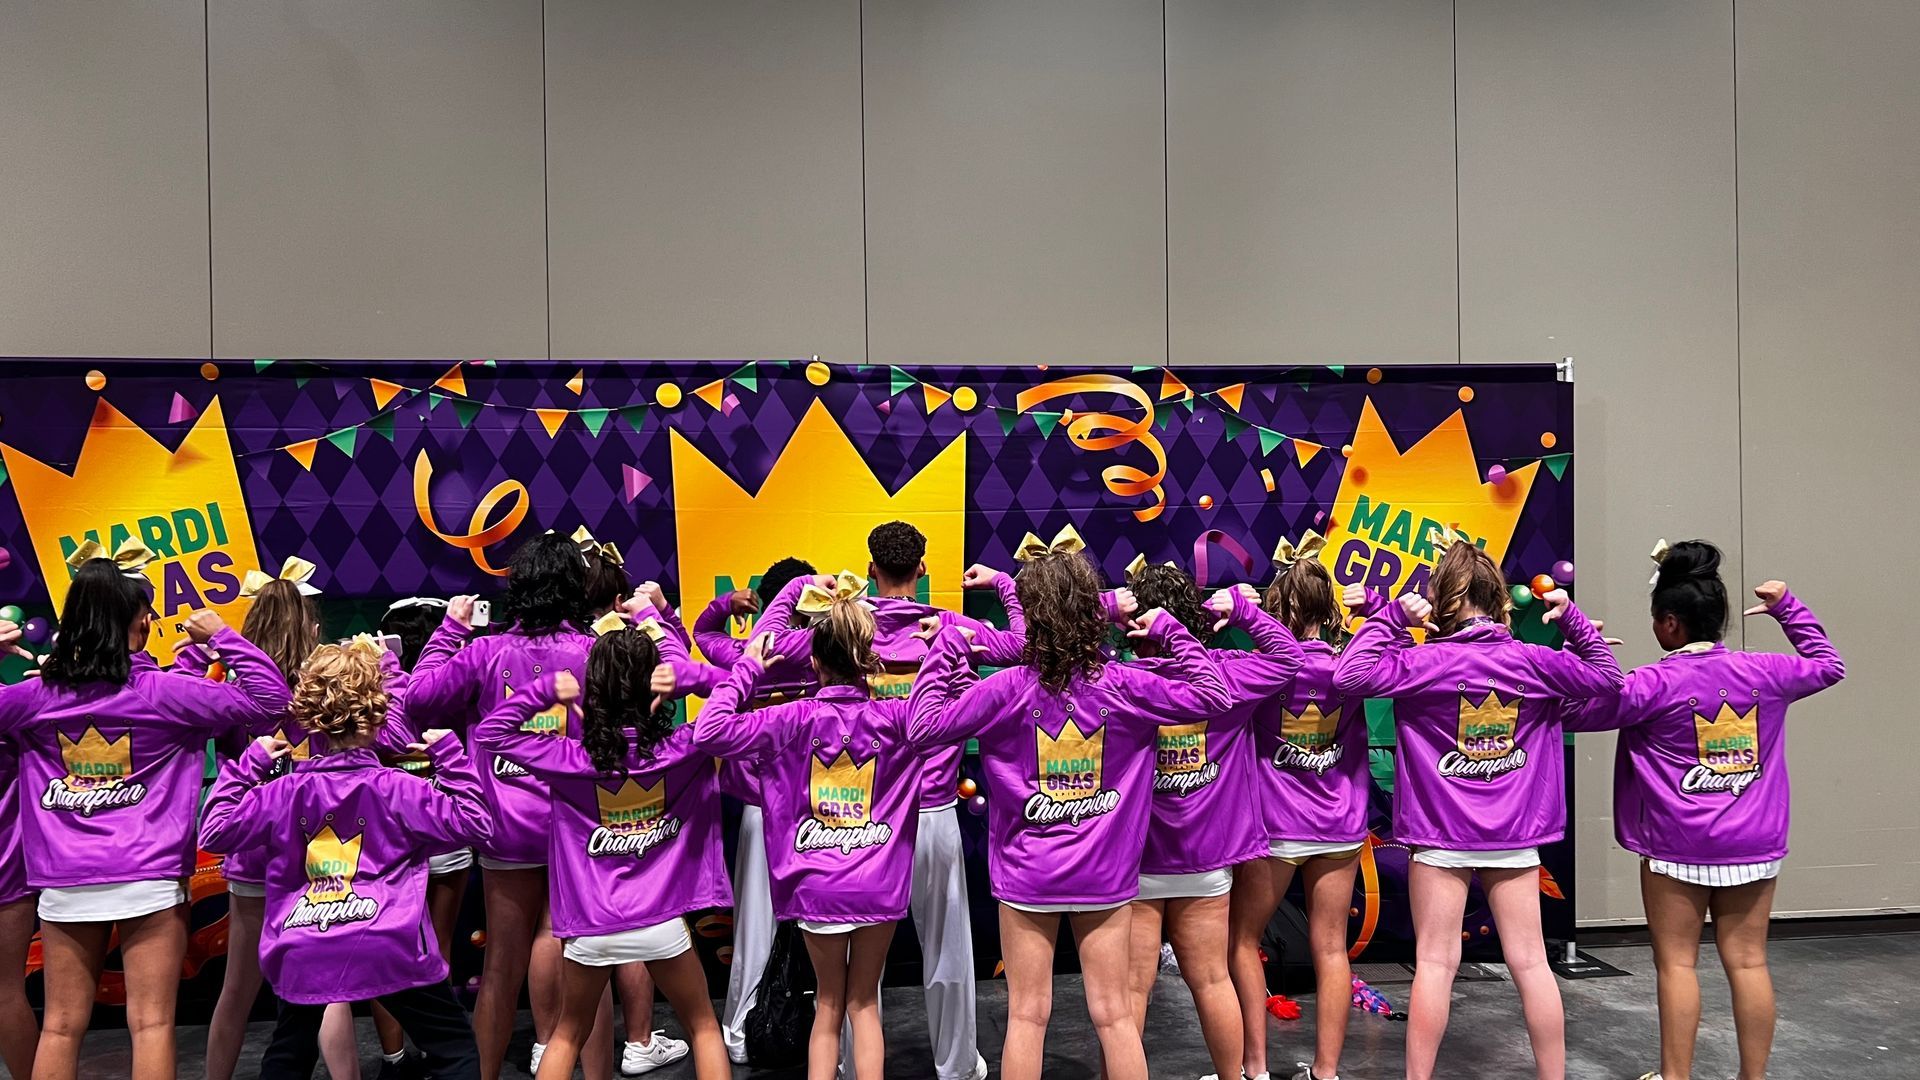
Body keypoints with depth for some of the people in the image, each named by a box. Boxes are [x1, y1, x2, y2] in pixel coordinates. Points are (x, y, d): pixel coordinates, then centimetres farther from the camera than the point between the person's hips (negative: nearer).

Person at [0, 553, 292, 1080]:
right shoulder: (162, 692, -8)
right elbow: (269, 698, -8)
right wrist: (221, 635, -3)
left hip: (66, 882, 4)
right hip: (149, 876, -3)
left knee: (61, 1026, 11)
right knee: (150, 1024, 1)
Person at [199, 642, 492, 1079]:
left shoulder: (285, 792, 2)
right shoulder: (397, 789, -6)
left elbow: (215, 833, 12)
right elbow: (474, 823, -3)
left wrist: (250, 762, 14)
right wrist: (449, 754, 2)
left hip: (305, 956, 4)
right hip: (391, 951, -3)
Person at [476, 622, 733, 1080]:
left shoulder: (572, 759, -10)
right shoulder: (681, 749, -12)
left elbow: (490, 733, 0)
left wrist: (544, 689, -8)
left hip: (591, 927, 1)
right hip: (661, 922, -1)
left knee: (567, 1035, 25)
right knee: (704, 1027, 20)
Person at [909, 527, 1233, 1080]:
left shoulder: (1006, 689, -16)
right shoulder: (1124, 686, -10)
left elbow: (924, 725, -11)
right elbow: (1214, 694, -1)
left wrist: (945, 647, -5)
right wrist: (1171, 631, 4)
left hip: (1028, 875, -1)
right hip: (1106, 875, 1)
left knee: (1027, 1015, 10)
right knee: (1114, 1013, 12)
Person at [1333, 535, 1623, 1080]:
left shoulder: (1427, 661, -13)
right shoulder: (1532, 661, -2)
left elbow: (1350, 674, -22)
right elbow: (1605, 676, 10)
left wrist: (1392, 615, -15)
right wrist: (1573, 618, 10)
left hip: (1441, 836, -3)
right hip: (1515, 836, 3)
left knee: (1435, 963, 4)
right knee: (1531, 961, 11)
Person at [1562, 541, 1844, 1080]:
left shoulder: (1655, 684, -13)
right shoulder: (1764, 672, 0)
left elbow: (1573, 711, -12)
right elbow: (1828, 665, 21)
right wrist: (1788, 607, 24)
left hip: (1679, 845, -4)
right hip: (1754, 844, 4)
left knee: (1676, 963, 4)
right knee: (1748, 962, 9)